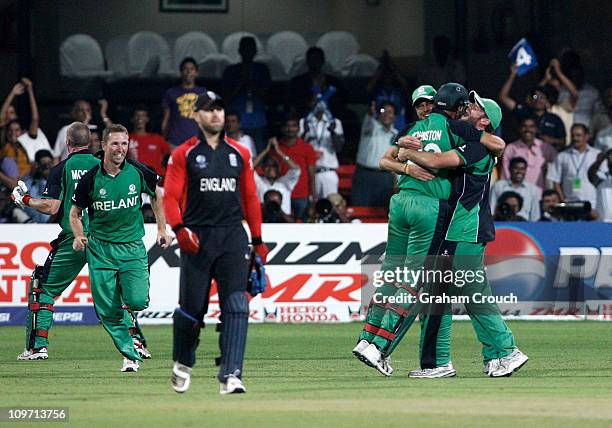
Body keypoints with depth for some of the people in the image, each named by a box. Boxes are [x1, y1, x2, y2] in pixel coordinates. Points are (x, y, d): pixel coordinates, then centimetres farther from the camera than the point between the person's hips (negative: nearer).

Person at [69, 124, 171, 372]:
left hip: (132, 246, 0)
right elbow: (75, 212, 6)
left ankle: (129, 312, 22)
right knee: (107, 310, -5)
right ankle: (130, 355, 11)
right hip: (100, 249, 0)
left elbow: (156, 195, 16)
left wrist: (161, 229, 14)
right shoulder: (90, 179, -8)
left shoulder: (138, 172, -5)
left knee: (137, 301, -16)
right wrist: (79, 237, -10)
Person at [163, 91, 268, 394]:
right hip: (197, 238, -2)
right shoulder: (184, 154, 3)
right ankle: (182, 364, 30)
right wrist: (179, 229, -19)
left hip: (233, 236, 2)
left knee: (236, 306, -13)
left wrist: (257, 240, 14)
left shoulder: (239, 153, 13)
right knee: (192, 306, 3)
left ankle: (230, 376, -17)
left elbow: (250, 198, 16)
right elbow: (170, 196, -3)